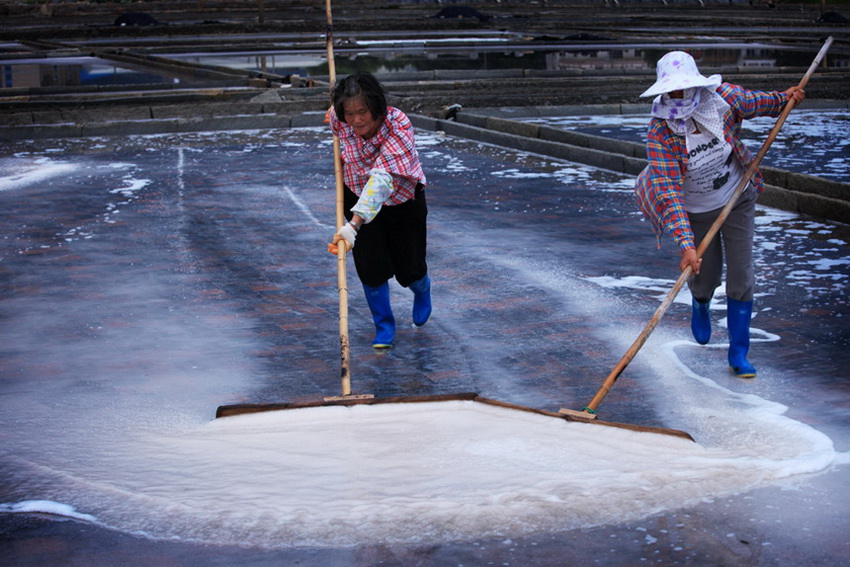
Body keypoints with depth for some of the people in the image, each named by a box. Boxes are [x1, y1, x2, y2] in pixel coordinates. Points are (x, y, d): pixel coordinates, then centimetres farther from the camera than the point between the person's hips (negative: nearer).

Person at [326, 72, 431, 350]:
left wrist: (354, 225, -59)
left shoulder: (399, 126, -38)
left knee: (409, 270, 5)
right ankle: (384, 326, 17)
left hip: (402, 201, -3)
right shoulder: (338, 119, -23)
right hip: (358, 196, 3)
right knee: (370, 267, -6)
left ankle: (422, 292, 43)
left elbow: (383, 179, -50)